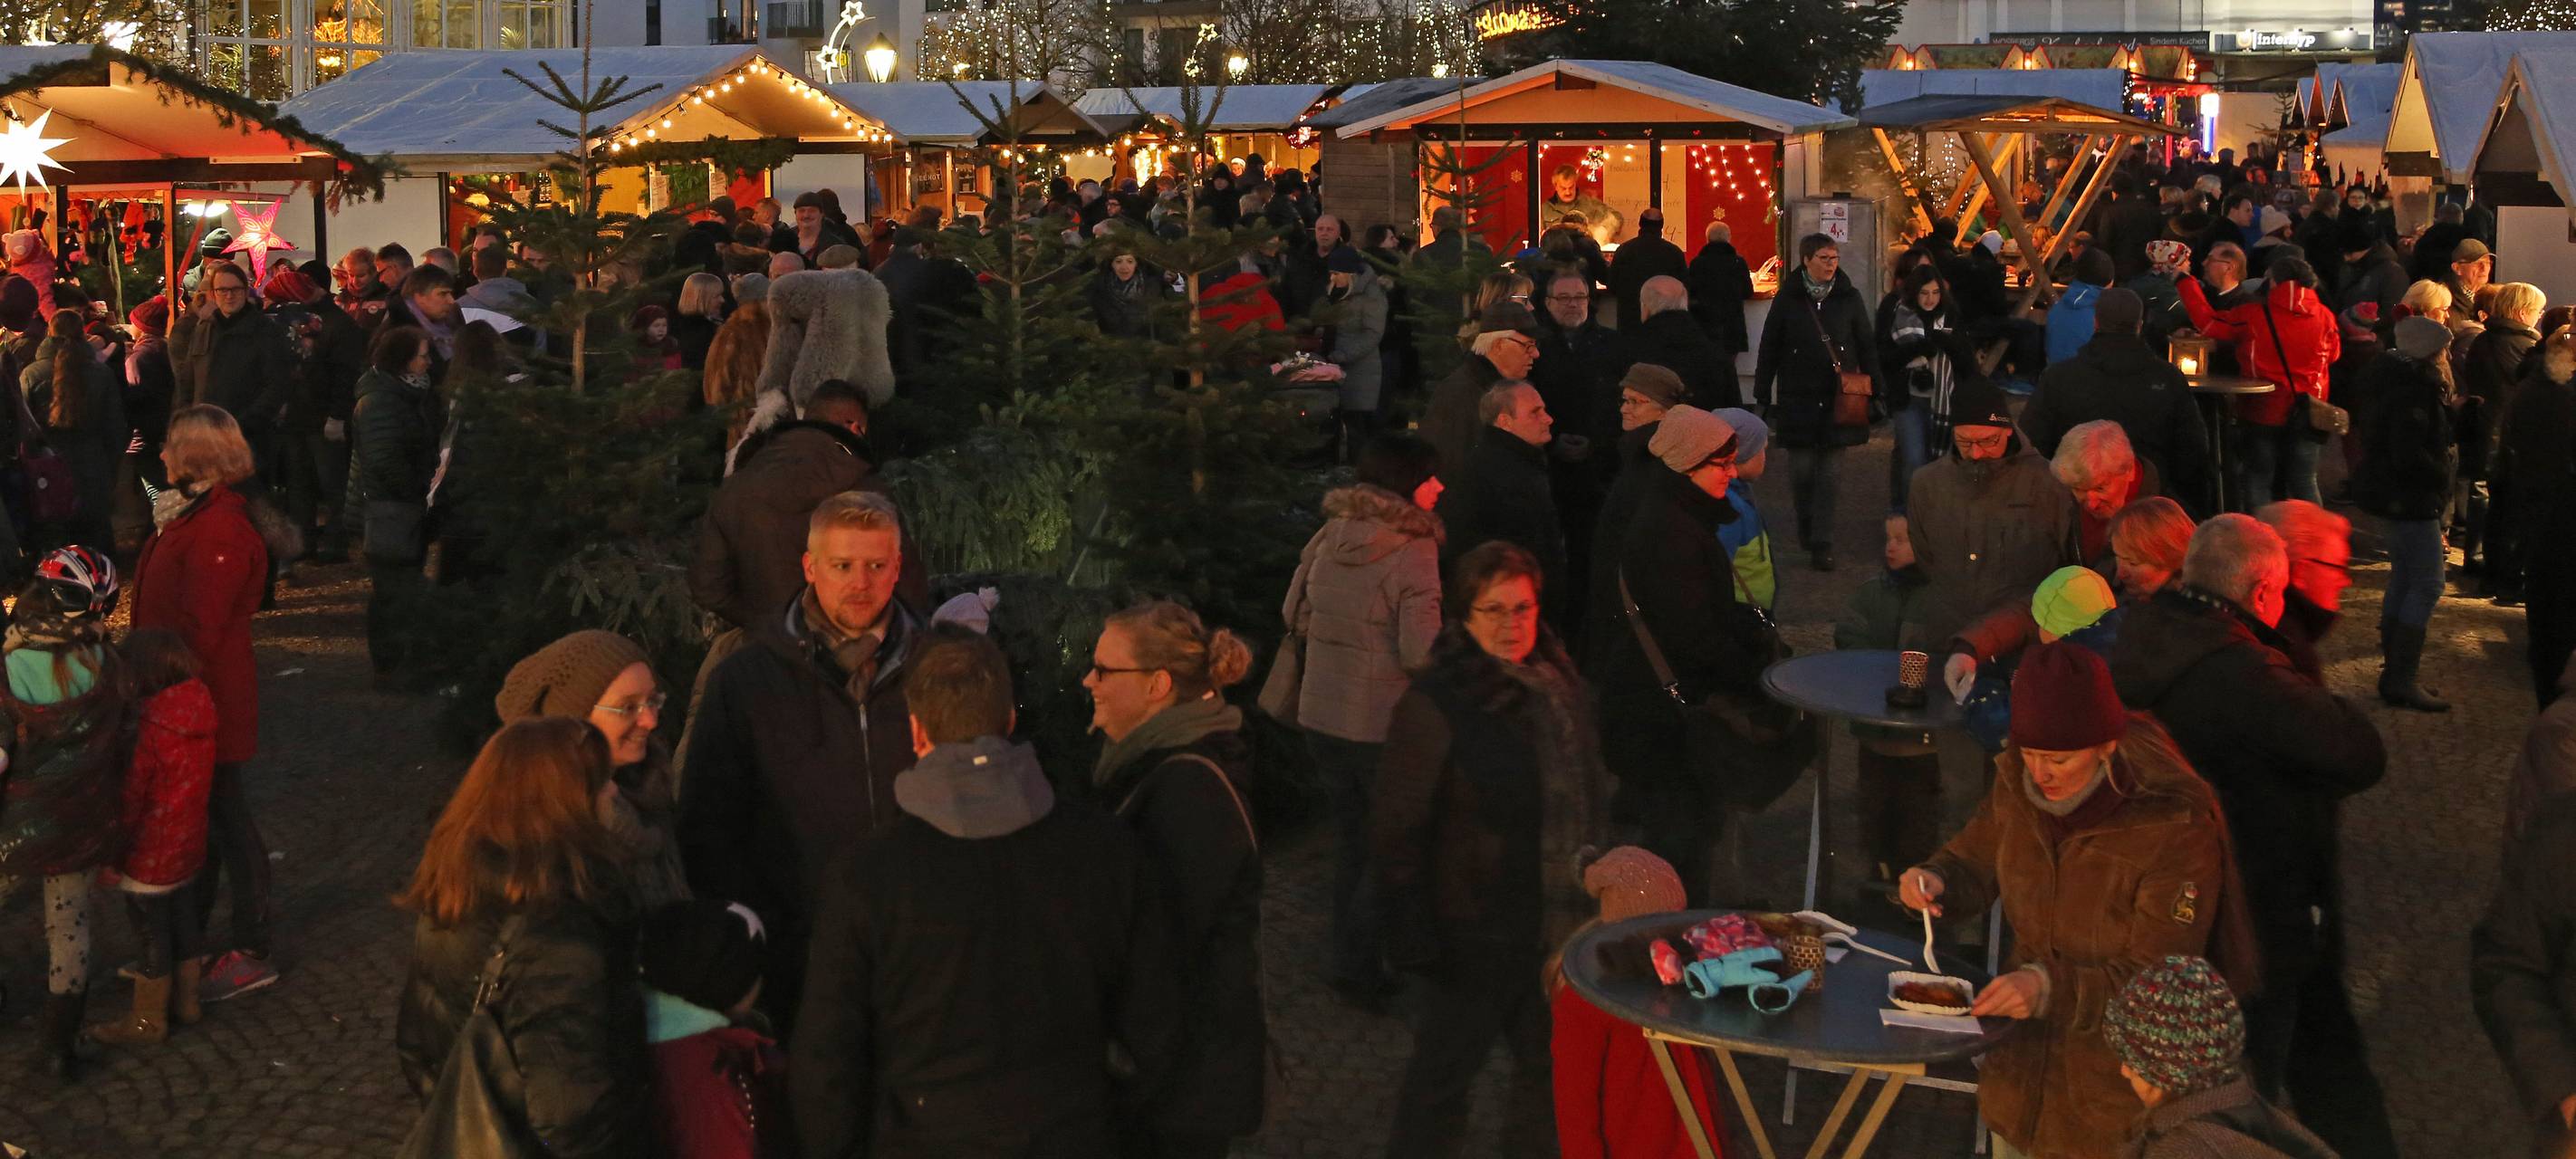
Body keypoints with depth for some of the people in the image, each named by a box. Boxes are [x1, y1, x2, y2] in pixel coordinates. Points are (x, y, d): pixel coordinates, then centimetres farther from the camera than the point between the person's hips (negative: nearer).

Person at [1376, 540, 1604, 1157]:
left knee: (1554, 1062, 19)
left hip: (1556, 921, 7)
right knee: (1445, 1071, 8)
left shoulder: (1559, 684, 2)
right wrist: (1415, 934, -18)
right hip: (1475, 935, -6)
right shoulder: (1435, 703, -19)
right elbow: (1397, 829, -17)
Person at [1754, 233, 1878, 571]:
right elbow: (1770, 347, 4)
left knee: (1829, 473, 0)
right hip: (1798, 399, 0)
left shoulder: (1849, 298, 3)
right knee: (1801, 468, 1)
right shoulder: (1788, 299, 0)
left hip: (1838, 398, 1)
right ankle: (1806, 522, 28)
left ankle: (1822, 544, 4)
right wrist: (1762, 395, 2)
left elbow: (1867, 347, 8)